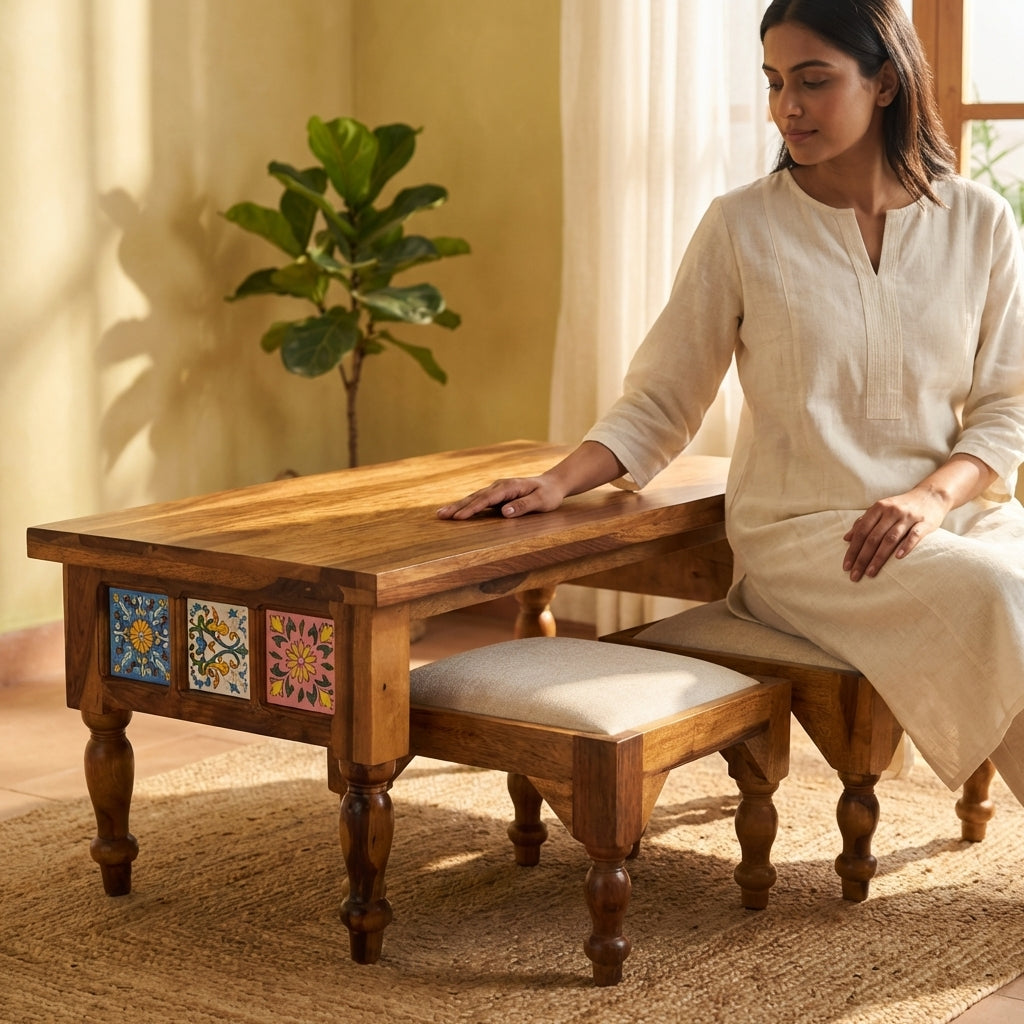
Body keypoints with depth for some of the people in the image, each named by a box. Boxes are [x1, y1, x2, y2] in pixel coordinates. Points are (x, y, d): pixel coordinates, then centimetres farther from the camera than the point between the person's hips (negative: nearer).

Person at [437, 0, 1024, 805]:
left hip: (956, 510, 3)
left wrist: (935, 496, -12)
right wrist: (559, 481, -10)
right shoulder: (742, 227, 1)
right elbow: (659, 404, 5)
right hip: (803, 530, -3)